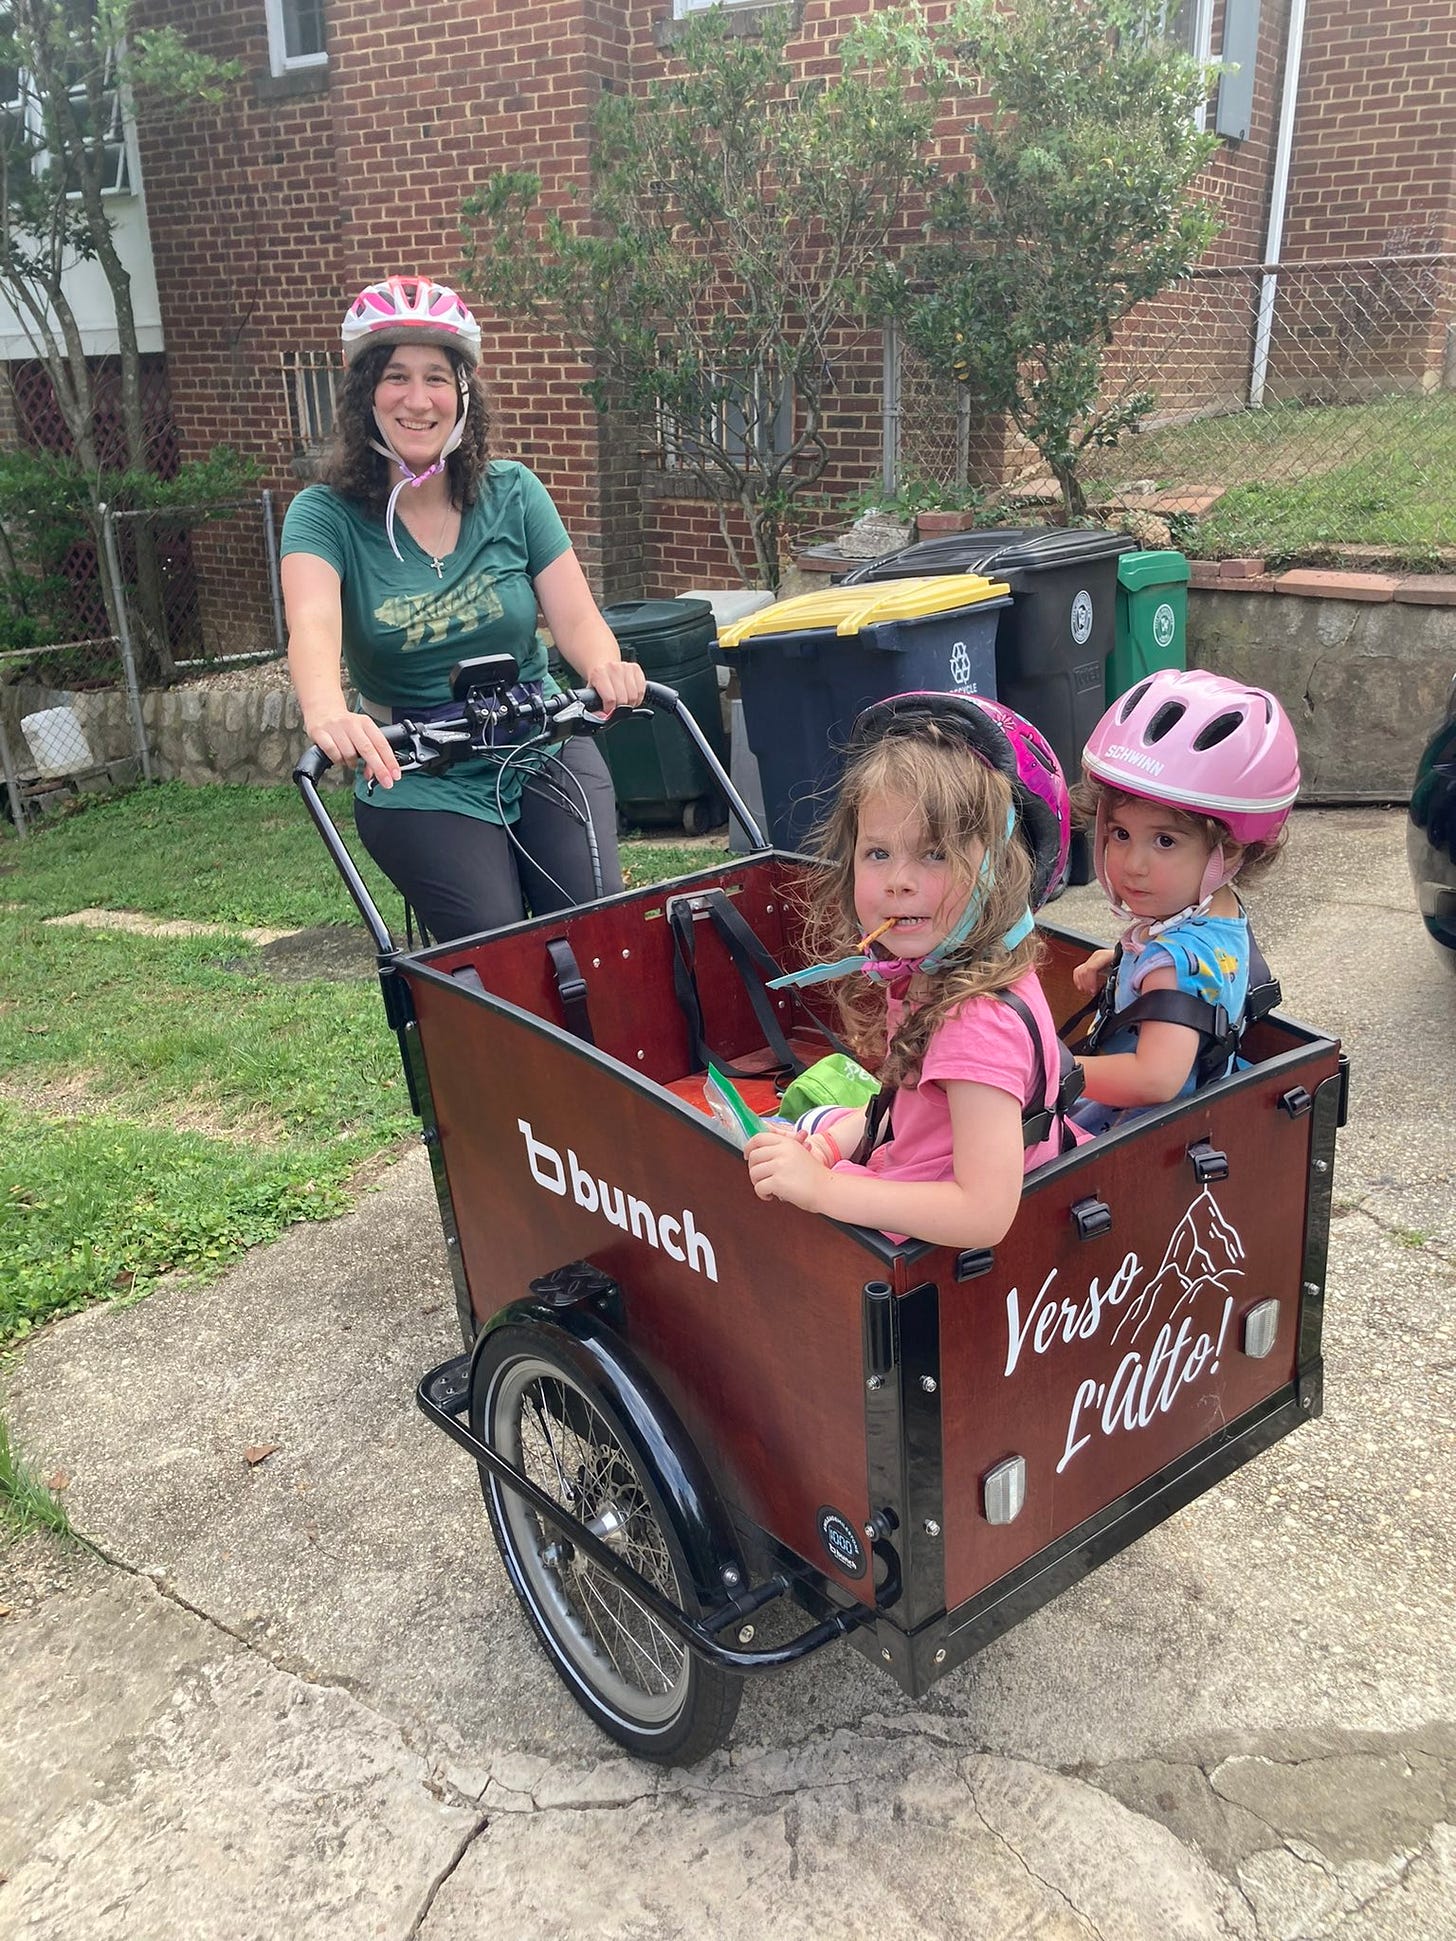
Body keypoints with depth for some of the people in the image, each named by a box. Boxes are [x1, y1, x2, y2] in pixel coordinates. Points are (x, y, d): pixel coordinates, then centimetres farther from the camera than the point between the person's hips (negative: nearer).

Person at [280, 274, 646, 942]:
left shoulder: (512, 493, 0)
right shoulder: (326, 516, -7)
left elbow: (576, 618, -6)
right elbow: (312, 625, -26)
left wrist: (606, 666, -31)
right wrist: (326, 712, -50)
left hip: (543, 753, 2)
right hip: (415, 780, -1)